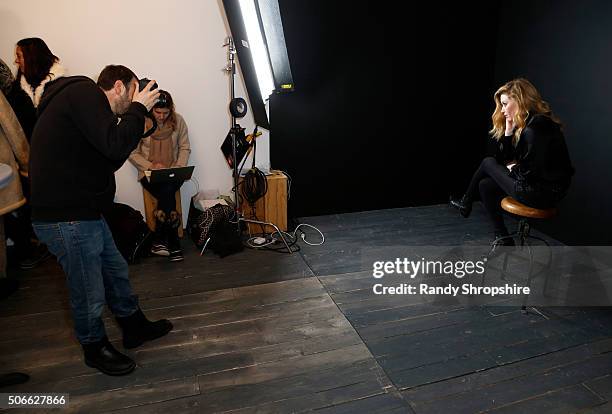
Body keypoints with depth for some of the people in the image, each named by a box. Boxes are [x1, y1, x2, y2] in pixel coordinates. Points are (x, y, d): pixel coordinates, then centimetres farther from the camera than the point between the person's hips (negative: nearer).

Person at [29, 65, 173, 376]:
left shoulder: (84, 99, 17)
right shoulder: (84, 92, -14)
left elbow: (108, 161, 17)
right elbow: (116, 146, -26)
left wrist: (133, 118, 10)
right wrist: (138, 109, -10)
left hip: (84, 211, 10)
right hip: (66, 218, -10)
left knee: (116, 271, 22)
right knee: (90, 293, 7)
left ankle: (135, 327, 41)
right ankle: (95, 348, 31)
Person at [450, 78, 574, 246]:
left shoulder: (537, 125, -21)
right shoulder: (524, 125, 9)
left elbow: (532, 171, -22)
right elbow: (506, 158, 9)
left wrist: (513, 168, -2)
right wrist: (509, 130, 0)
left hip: (544, 192, -9)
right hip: (540, 187, 9)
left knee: (487, 163, 4)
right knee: (485, 185, 16)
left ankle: (466, 203, 29)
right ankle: (503, 239, 24)